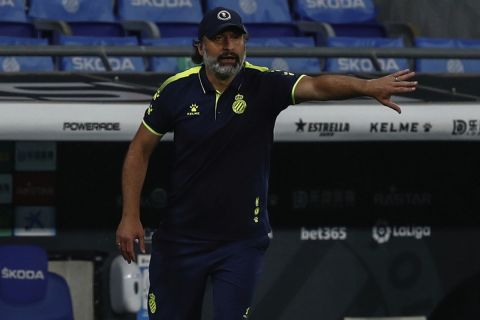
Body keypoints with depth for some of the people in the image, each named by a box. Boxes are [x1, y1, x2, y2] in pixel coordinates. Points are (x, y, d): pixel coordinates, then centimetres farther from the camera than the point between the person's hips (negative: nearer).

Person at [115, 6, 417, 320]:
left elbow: (317, 85, -27)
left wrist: (368, 87, -47)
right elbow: (140, 149, 3)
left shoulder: (264, 86, -10)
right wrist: (130, 216, -3)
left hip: (241, 243, -1)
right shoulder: (177, 90, -7)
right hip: (180, 237, 1)